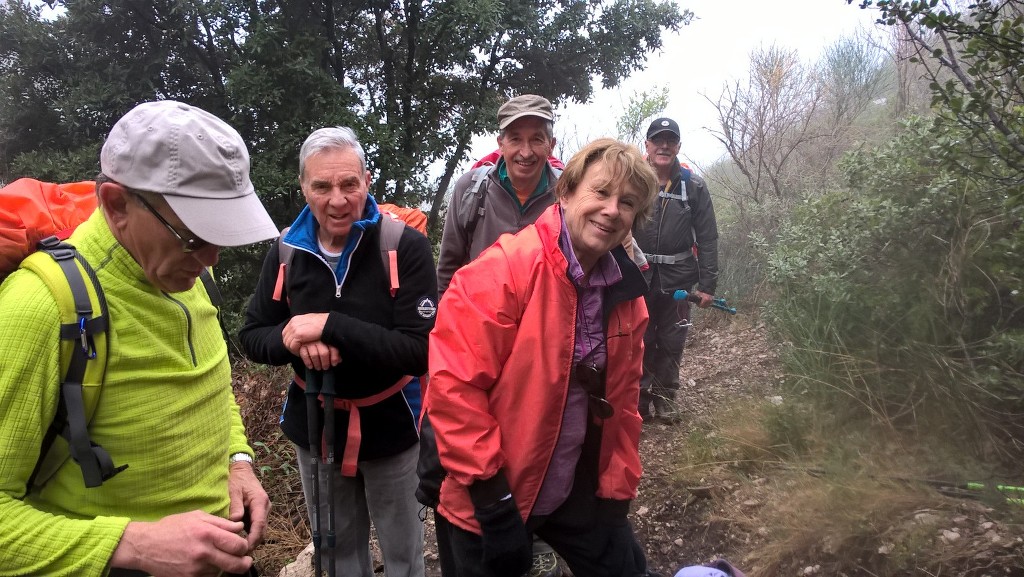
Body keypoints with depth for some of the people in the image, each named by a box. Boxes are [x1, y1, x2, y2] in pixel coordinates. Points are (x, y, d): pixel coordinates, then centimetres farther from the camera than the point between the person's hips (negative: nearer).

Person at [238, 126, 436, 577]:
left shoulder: (406, 247, -19)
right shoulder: (286, 251, -5)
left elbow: (419, 351, -24)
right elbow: (252, 337, 2)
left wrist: (331, 327, -30)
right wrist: (291, 340, -20)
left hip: (389, 430, -3)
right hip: (315, 428, 4)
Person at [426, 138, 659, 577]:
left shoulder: (626, 293, 0)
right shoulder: (504, 269, -20)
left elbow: (621, 402, 9)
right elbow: (453, 383, -22)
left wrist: (617, 490, 7)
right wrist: (492, 497, -20)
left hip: (578, 494, 6)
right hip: (486, 499, -5)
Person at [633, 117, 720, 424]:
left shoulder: (694, 187, 0)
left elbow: (707, 238, 1)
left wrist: (707, 285, -3)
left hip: (677, 280, 1)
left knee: (671, 342, 11)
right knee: (640, 340, 7)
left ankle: (665, 395, 28)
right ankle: (641, 395, 22)